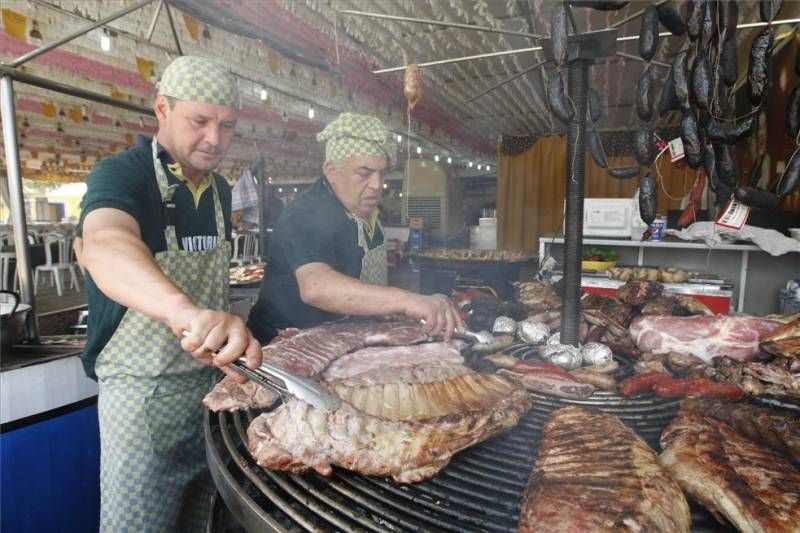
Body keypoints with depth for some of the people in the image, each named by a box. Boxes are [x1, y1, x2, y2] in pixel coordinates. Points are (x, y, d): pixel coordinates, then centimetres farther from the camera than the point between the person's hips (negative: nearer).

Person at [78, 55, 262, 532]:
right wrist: (186, 310, -58)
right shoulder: (121, 176, -15)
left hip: (214, 380, 6)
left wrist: (229, 331, 5)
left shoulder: (220, 189, 6)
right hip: (144, 393, -6)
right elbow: (106, 247, -39)